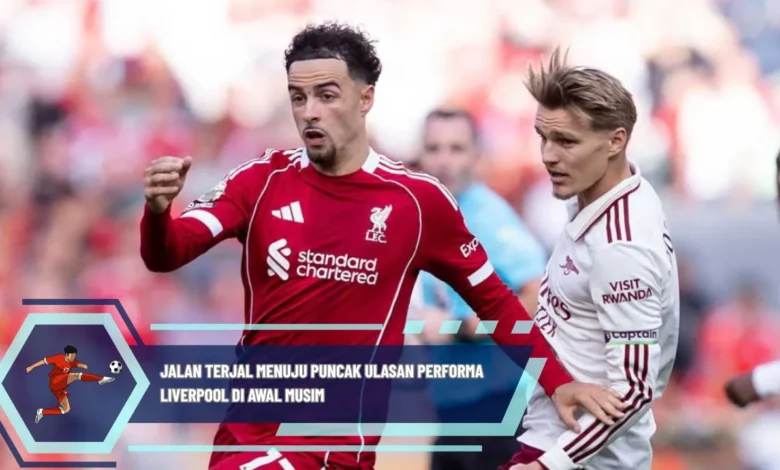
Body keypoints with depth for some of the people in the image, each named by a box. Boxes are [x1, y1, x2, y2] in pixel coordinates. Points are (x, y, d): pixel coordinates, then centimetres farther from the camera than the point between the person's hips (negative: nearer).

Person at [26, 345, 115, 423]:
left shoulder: (72, 362, 10)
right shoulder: (58, 358, -5)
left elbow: (78, 364, -8)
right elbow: (44, 361, 1)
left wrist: (83, 366, -32)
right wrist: (31, 367, 3)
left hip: (61, 387, 8)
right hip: (55, 382, -8)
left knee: (66, 409, 7)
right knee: (77, 376, -23)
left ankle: (42, 412, 9)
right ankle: (101, 379, -34)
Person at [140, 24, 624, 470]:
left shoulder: (417, 200, -5)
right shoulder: (262, 181, -1)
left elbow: (494, 300, 5)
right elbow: (167, 254, -12)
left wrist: (558, 381, -2)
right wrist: (158, 211, -34)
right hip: (244, 430, 4)